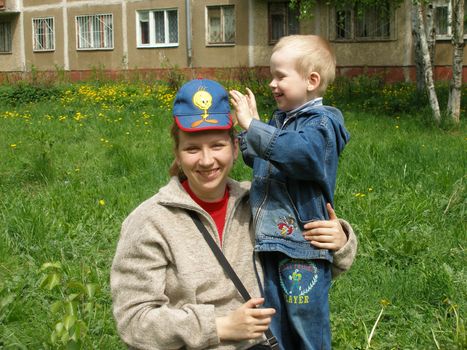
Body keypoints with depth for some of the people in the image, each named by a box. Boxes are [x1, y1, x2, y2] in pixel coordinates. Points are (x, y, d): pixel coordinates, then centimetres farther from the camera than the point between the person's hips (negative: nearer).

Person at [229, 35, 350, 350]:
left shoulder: (322, 123, -12)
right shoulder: (279, 120, 11)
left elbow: (297, 152, -32)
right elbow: (258, 160, 26)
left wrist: (252, 125, -26)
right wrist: (249, 128, 11)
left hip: (303, 245, -8)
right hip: (270, 242, 8)